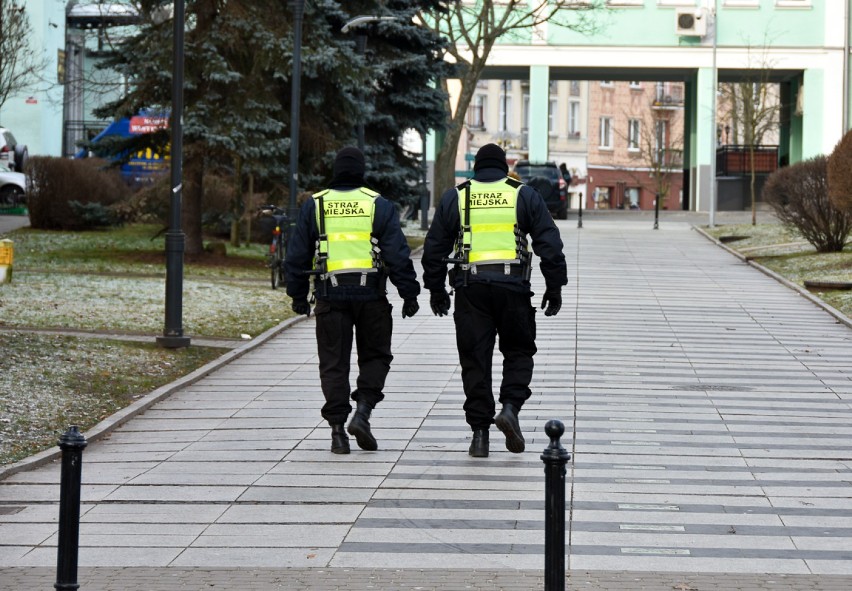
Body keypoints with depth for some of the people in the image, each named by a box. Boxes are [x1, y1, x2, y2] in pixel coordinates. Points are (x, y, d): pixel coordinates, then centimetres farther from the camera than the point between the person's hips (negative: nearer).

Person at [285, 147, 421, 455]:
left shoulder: (314, 205, 7)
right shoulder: (379, 205, 2)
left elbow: (297, 255, 8)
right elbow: (398, 254, -2)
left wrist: (298, 295, 16)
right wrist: (409, 294, 3)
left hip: (330, 295, 1)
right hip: (371, 294, -1)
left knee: (334, 363, 5)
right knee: (375, 356, 12)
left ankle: (337, 429, 0)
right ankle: (362, 412, -5)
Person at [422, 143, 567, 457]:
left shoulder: (454, 197, 10)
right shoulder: (525, 195, 7)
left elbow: (434, 247, 11)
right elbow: (549, 243, 3)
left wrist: (436, 288, 19)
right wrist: (555, 287, 7)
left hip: (470, 288, 1)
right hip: (513, 286, -1)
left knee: (475, 359, 4)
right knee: (518, 351, 15)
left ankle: (479, 432, 2)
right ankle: (510, 407, -7)